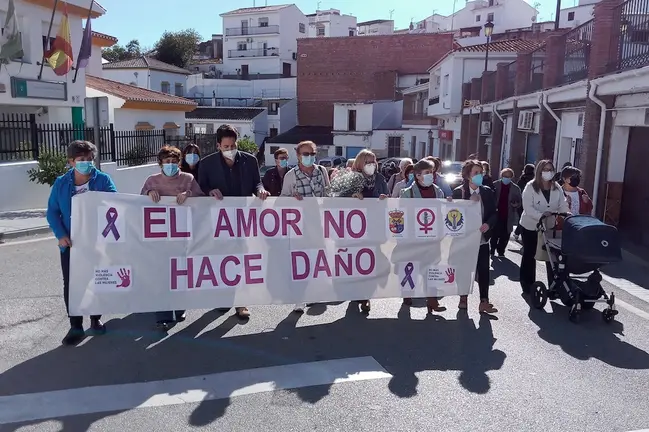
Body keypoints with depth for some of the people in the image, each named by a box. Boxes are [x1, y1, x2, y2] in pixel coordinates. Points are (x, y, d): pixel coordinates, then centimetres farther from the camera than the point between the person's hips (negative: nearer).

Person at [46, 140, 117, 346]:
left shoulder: (103, 180, -5)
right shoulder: (61, 183, 0)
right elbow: (52, 211, 2)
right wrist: (61, 235, -12)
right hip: (71, 243, 1)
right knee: (71, 284, 4)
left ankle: (96, 319, 29)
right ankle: (75, 326, 17)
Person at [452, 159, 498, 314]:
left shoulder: (488, 192, 2)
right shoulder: (458, 192, -6)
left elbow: (494, 213, 2)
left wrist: (488, 224, -16)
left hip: (482, 237, 2)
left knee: (484, 269, -2)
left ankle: (484, 302, 3)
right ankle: (463, 298, 25)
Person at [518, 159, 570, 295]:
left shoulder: (557, 188, 0)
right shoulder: (531, 187, -13)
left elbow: (563, 206, -4)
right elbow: (528, 208, -21)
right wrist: (541, 215, -36)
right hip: (530, 226, -3)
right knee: (529, 255, 11)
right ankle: (528, 285, 25)